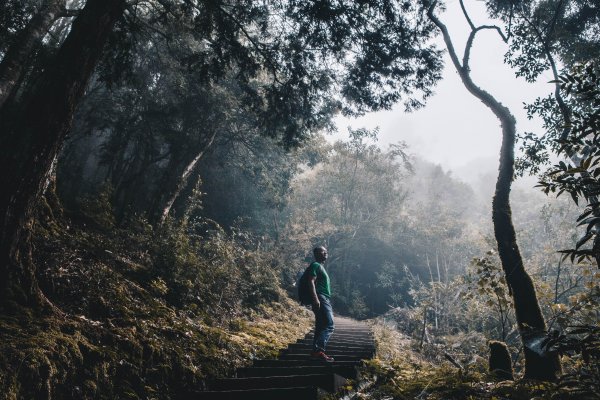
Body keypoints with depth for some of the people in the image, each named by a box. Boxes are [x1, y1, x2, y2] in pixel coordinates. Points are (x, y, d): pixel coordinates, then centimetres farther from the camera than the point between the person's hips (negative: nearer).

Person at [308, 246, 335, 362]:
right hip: (320, 299, -11)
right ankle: (318, 350, -21)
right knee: (329, 325, -17)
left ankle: (316, 352, 11)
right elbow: (311, 282, -16)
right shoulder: (315, 265, -5)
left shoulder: (321, 266, 25)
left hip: (324, 300, 11)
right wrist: (315, 299, -25)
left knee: (321, 327, 9)